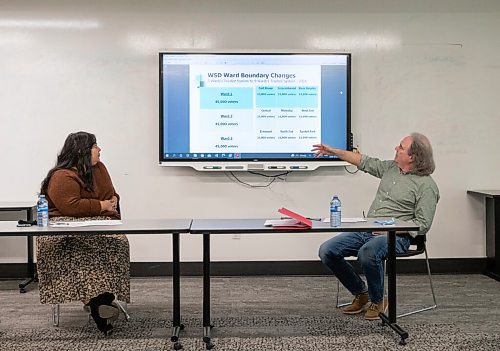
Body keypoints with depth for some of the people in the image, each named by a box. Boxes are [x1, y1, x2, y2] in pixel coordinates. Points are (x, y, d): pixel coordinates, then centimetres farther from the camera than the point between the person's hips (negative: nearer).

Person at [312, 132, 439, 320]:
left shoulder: (426, 185, -8)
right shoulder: (390, 167, 13)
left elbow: (422, 224, -12)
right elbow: (365, 162, 24)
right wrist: (334, 151, 22)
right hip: (366, 230, 7)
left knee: (367, 253, -39)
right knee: (327, 250, -9)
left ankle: (377, 301, -9)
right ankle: (361, 294, 10)